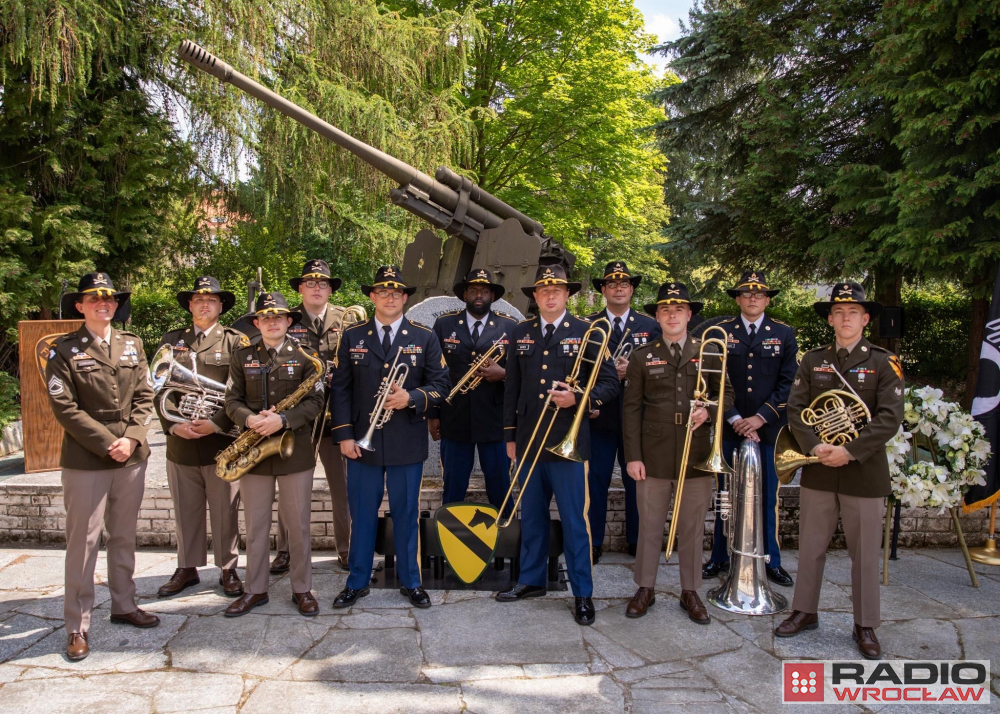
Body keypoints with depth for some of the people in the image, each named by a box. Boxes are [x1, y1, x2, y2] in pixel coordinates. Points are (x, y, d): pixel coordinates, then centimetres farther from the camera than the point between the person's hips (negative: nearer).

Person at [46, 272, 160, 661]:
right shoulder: (64, 350, -3)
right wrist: (108, 444, -14)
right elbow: (65, 409, -9)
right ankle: (77, 626, 12)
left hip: (132, 456, 4)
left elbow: (145, 397, 6)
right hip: (85, 459, -4)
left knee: (124, 536, 15)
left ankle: (124, 605, 29)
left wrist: (131, 439, -8)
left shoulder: (132, 344, 9)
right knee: (83, 541, 1)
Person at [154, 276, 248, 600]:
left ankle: (228, 569, 18)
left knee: (225, 510, 5)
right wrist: (173, 424, -8)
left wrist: (217, 423, -15)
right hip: (180, 442, 3)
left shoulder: (234, 341, 2)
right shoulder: (171, 340, 12)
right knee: (185, 510, 12)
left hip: (221, 439, -3)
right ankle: (187, 568, 26)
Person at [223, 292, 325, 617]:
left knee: (298, 525, 6)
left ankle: (302, 589, 19)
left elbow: (315, 401, -6)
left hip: (295, 449, -2)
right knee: (255, 526, 10)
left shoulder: (304, 356, 0)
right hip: (254, 448, 2)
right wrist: (250, 419, -16)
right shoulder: (243, 356, 7)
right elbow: (232, 399, 5)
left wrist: (283, 420, -20)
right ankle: (255, 590, 24)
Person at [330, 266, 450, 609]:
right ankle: (357, 582, 25)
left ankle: (410, 581, 24)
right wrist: (344, 434, -4)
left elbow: (440, 385, 1)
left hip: (408, 443, -1)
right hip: (362, 442, 1)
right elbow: (341, 388, 4)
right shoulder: (352, 336, 5)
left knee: (407, 514, 9)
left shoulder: (425, 337, 3)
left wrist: (412, 398, -18)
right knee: (362, 514, 10)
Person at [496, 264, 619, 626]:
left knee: (574, 520, 1)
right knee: (531, 515, 15)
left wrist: (577, 398, -18)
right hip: (528, 442, 4)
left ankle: (583, 594, 13)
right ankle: (531, 579, 31)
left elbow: (609, 384, -1)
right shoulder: (521, 334, 10)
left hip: (567, 441, -4)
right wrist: (510, 435, 11)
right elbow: (512, 388, 13)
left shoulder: (586, 332, -1)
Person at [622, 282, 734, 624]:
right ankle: (645, 588, 23)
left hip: (696, 455, 1)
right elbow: (631, 409, 2)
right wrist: (632, 456, -4)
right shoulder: (642, 357, 4)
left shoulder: (709, 353, 7)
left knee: (693, 527, 9)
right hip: (654, 454, 0)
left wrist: (708, 411, -12)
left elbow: (727, 394, 11)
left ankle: (690, 591, 24)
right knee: (649, 525, 8)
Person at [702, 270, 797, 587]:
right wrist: (735, 419, -10)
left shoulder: (784, 334, 5)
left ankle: (771, 561, 22)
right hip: (729, 428, 0)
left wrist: (761, 417, -11)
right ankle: (719, 558, 20)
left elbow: (788, 382, -1)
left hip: (769, 428, 0)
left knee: (768, 498, 8)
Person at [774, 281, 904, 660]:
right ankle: (804, 611, 28)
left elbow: (890, 418, -11)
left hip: (864, 473, -2)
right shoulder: (812, 360, 6)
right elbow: (795, 408, -1)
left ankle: (865, 625, 23)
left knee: (865, 554, 8)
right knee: (810, 548, 12)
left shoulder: (884, 362, -2)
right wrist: (814, 446, -17)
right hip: (818, 471, 3)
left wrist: (850, 451, -20)